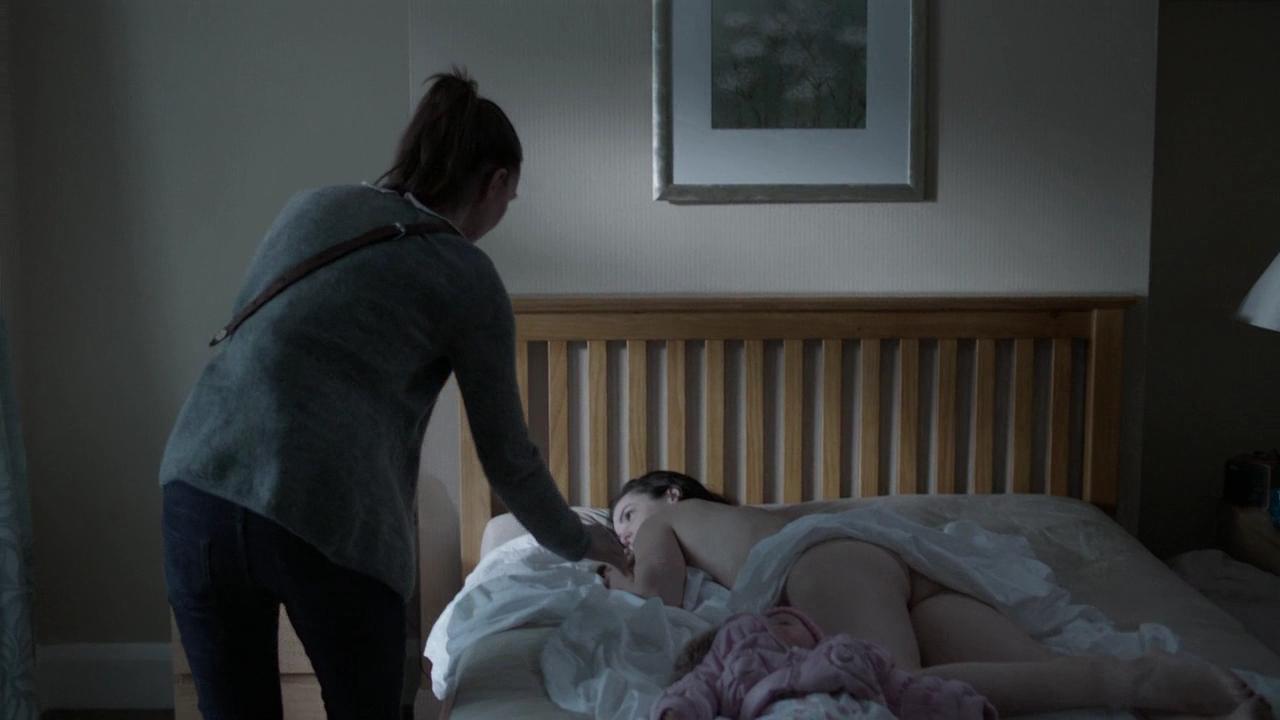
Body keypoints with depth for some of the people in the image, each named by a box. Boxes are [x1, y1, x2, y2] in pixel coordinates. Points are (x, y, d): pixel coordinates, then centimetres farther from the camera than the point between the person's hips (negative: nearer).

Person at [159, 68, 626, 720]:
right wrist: (581, 544, 27)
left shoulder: (313, 205, 16)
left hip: (198, 486, 5)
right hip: (328, 519, -4)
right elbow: (507, 457, 10)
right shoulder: (468, 280, 4)